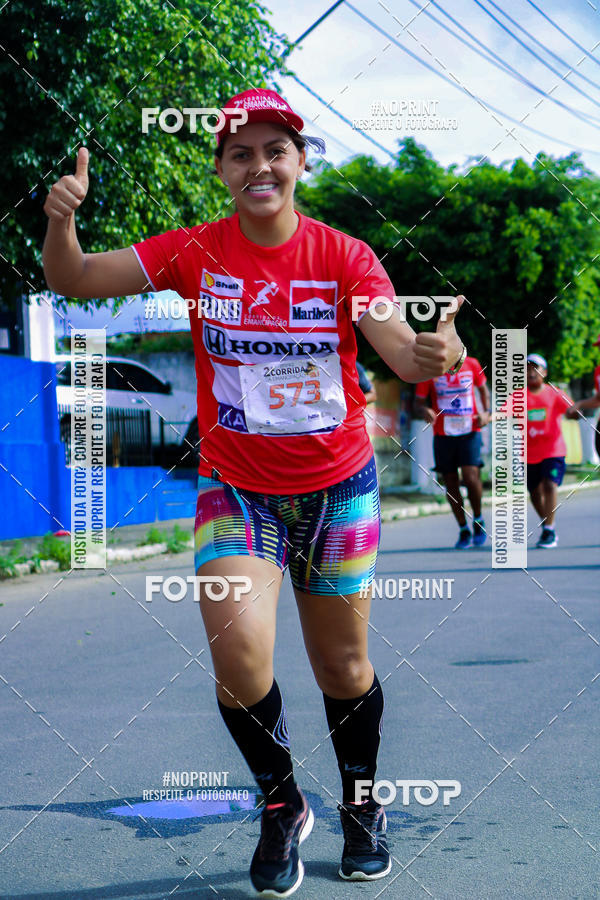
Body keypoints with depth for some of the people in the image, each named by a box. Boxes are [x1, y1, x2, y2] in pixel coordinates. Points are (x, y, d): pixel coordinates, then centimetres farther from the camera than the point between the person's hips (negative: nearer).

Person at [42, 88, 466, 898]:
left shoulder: (344, 256, -10)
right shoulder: (195, 252, -8)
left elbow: (400, 348, -22)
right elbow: (73, 279, -6)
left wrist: (435, 353, -46)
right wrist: (61, 220, -28)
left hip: (338, 487, 0)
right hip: (237, 489, 0)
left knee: (343, 668, 10)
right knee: (238, 649, -22)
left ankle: (362, 804, 39)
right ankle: (281, 805, 5)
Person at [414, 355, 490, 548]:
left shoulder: (471, 364, 0)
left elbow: (483, 388, 18)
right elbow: (418, 403, -1)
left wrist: (485, 412, 2)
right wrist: (424, 412, -24)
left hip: (470, 432, -1)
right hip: (443, 435, 1)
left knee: (470, 476, -17)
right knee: (450, 483, 4)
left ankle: (478, 519, 8)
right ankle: (463, 530, 19)